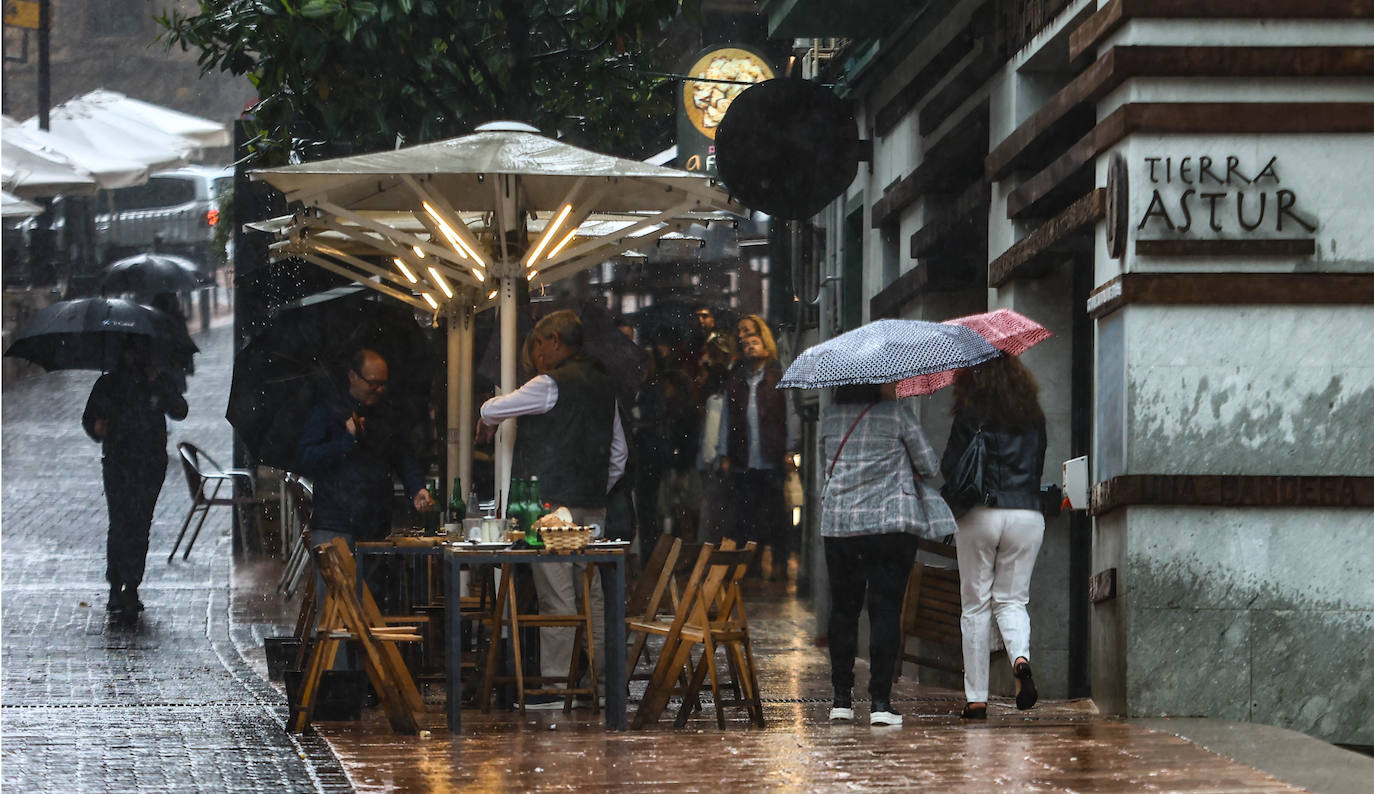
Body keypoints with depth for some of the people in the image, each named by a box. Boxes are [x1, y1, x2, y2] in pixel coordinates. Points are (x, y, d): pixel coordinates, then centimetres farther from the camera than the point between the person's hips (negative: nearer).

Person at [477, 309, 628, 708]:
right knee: (592, 590, 11)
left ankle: (554, 683, -7)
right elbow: (619, 452, 19)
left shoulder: (551, 385, -11)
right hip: (592, 505, 8)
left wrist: (486, 422, 19)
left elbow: (492, 410, -4)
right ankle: (606, 675, 12)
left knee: (556, 593, -7)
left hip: (553, 505, -8)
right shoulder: (604, 386, 14)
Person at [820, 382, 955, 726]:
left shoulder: (830, 417, 7)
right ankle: (880, 701, -5)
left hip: (838, 525, 4)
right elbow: (930, 466, 0)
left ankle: (841, 699, 12)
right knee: (885, 610, -1)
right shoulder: (898, 415, -5)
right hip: (891, 525, -3)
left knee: (843, 609, 11)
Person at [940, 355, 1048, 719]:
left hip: (979, 515, -3)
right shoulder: (1033, 417, 8)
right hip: (1027, 515, 3)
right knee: (1012, 599, 11)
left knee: (976, 606, 5)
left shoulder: (971, 413, -4)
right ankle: (1020, 656, -21)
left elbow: (949, 467, -3)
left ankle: (976, 698, 4)